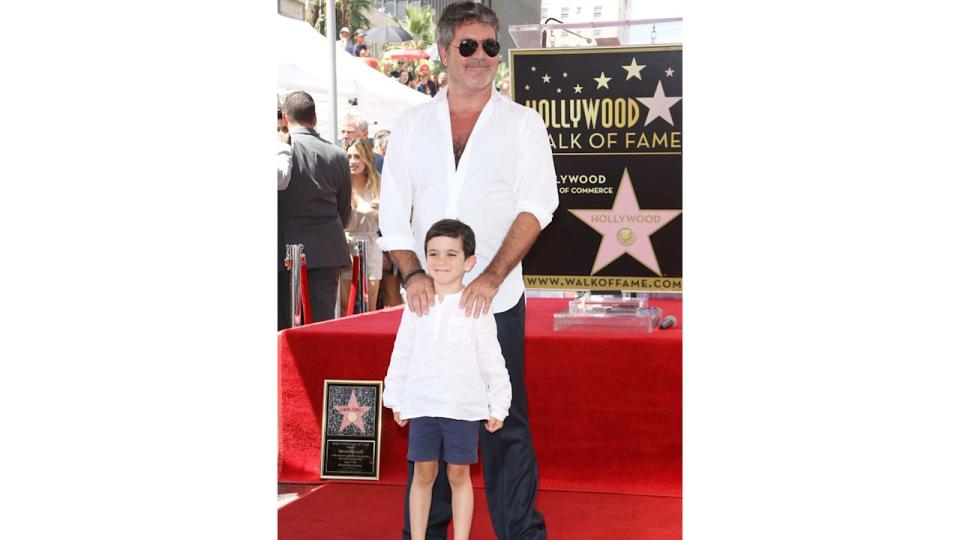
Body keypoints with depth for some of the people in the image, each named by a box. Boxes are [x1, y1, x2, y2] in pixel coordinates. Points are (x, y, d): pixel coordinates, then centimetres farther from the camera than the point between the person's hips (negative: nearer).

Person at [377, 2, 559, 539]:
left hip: (497, 301, -2)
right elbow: (394, 212, 7)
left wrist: (491, 278, -19)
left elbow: (535, 207, -7)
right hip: (428, 299, 2)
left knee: (506, 425, 1)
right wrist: (413, 274, -10)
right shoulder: (412, 125, 10)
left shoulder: (523, 123, 3)